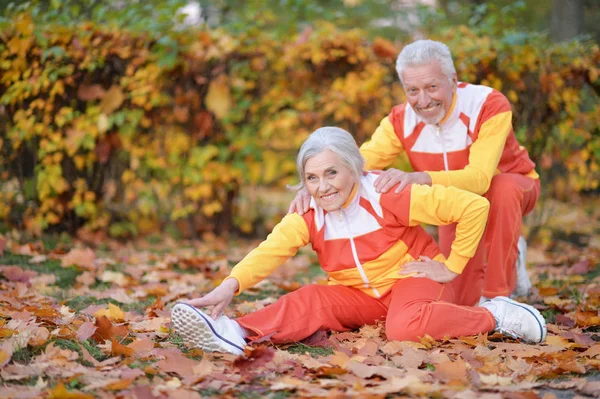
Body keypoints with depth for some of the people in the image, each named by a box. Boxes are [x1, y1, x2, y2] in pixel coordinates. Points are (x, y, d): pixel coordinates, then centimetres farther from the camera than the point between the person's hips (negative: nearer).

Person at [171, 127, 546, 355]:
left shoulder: (387, 195, -20)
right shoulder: (308, 214, -7)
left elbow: (475, 206, -22)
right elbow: (272, 249, -27)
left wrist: (452, 267, -15)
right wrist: (230, 285, -46)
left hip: (411, 279, -4)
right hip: (360, 295, 5)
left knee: (405, 326, -38)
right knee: (310, 301, -24)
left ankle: (494, 315, -20)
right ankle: (234, 333, -44)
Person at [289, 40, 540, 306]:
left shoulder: (488, 105, -32)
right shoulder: (401, 120, -19)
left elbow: (479, 178, -45)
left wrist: (418, 178, -62)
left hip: (514, 187, -4)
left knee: (502, 188, -40)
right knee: (460, 299, -5)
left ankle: (497, 294, -22)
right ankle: (508, 257, 28)